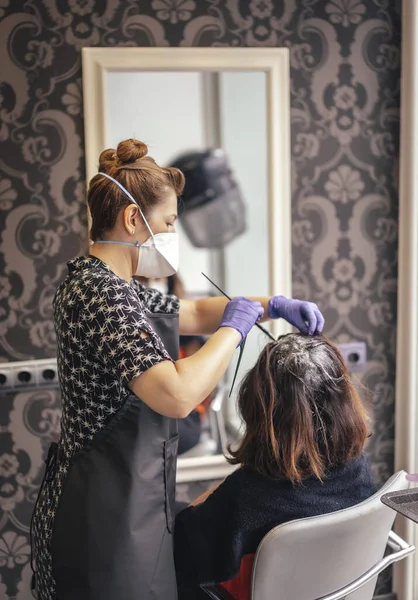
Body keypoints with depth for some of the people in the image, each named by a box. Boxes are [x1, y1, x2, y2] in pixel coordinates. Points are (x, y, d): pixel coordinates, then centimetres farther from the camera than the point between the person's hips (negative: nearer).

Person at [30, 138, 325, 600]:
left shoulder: (109, 285, 9)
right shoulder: (100, 293, -22)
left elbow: (192, 313, 22)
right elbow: (177, 396, -33)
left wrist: (275, 305, 10)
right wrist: (234, 327, -18)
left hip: (123, 497, 10)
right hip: (108, 511, -10)